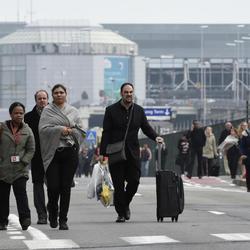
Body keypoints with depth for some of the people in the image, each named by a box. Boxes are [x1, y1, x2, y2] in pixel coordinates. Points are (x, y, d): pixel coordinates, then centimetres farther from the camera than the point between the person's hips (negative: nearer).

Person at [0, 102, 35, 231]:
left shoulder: (27, 131, 6)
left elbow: (31, 150, 9)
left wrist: (23, 161, -5)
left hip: (20, 169, 0)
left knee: (21, 193, -14)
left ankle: (25, 219, -16)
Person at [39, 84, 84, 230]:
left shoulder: (73, 111, 12)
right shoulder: (47, 111, 6)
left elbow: (80, 130, 10)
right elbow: (43, 129, -5)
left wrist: (69, 131, -8)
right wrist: (59, 129, -14)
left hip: (70, 152, 2)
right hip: (53, 152, -1)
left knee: (66, 187, -1)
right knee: (53, 186, -6)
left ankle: (63, 220, 4)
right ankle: (53, 214, 19)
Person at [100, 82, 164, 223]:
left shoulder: (139, 110, 9)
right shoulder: (111, 110, 0)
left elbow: (146, 127, 14)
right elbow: (106, 133, -2)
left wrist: (156, 137, -7)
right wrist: (103, 153, -8)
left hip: (133, 152, 3)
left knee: (134, 181, -2)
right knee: (118, 185, -1)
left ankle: (126, 204, 24)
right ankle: (121, 213, 7)